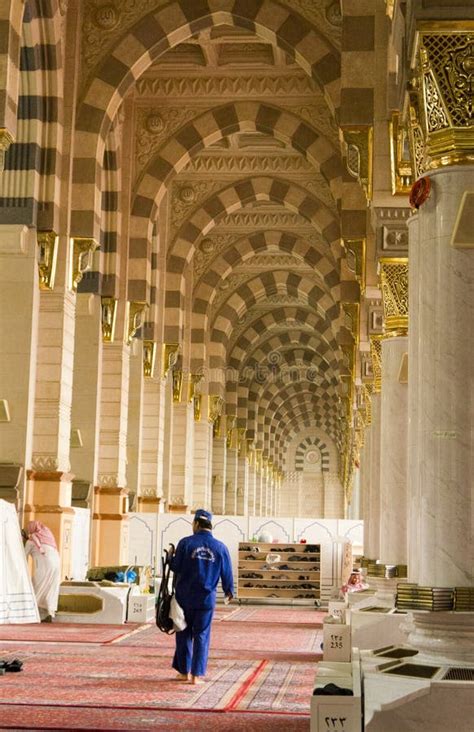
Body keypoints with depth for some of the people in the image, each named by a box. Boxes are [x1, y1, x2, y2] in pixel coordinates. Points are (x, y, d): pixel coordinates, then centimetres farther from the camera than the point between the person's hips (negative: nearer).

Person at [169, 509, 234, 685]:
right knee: (201, 636, 7)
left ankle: (184, 671, 19)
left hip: (184, 597, -1)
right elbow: (227, 574, 5)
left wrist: (171, 557, 13)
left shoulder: (186, 543, -7)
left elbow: (175, 567, -8)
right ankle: (197, 674, 4)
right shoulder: (220, 547, 0)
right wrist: (229, 591, 22)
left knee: (184, 634, 13)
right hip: (206, 599, 1)